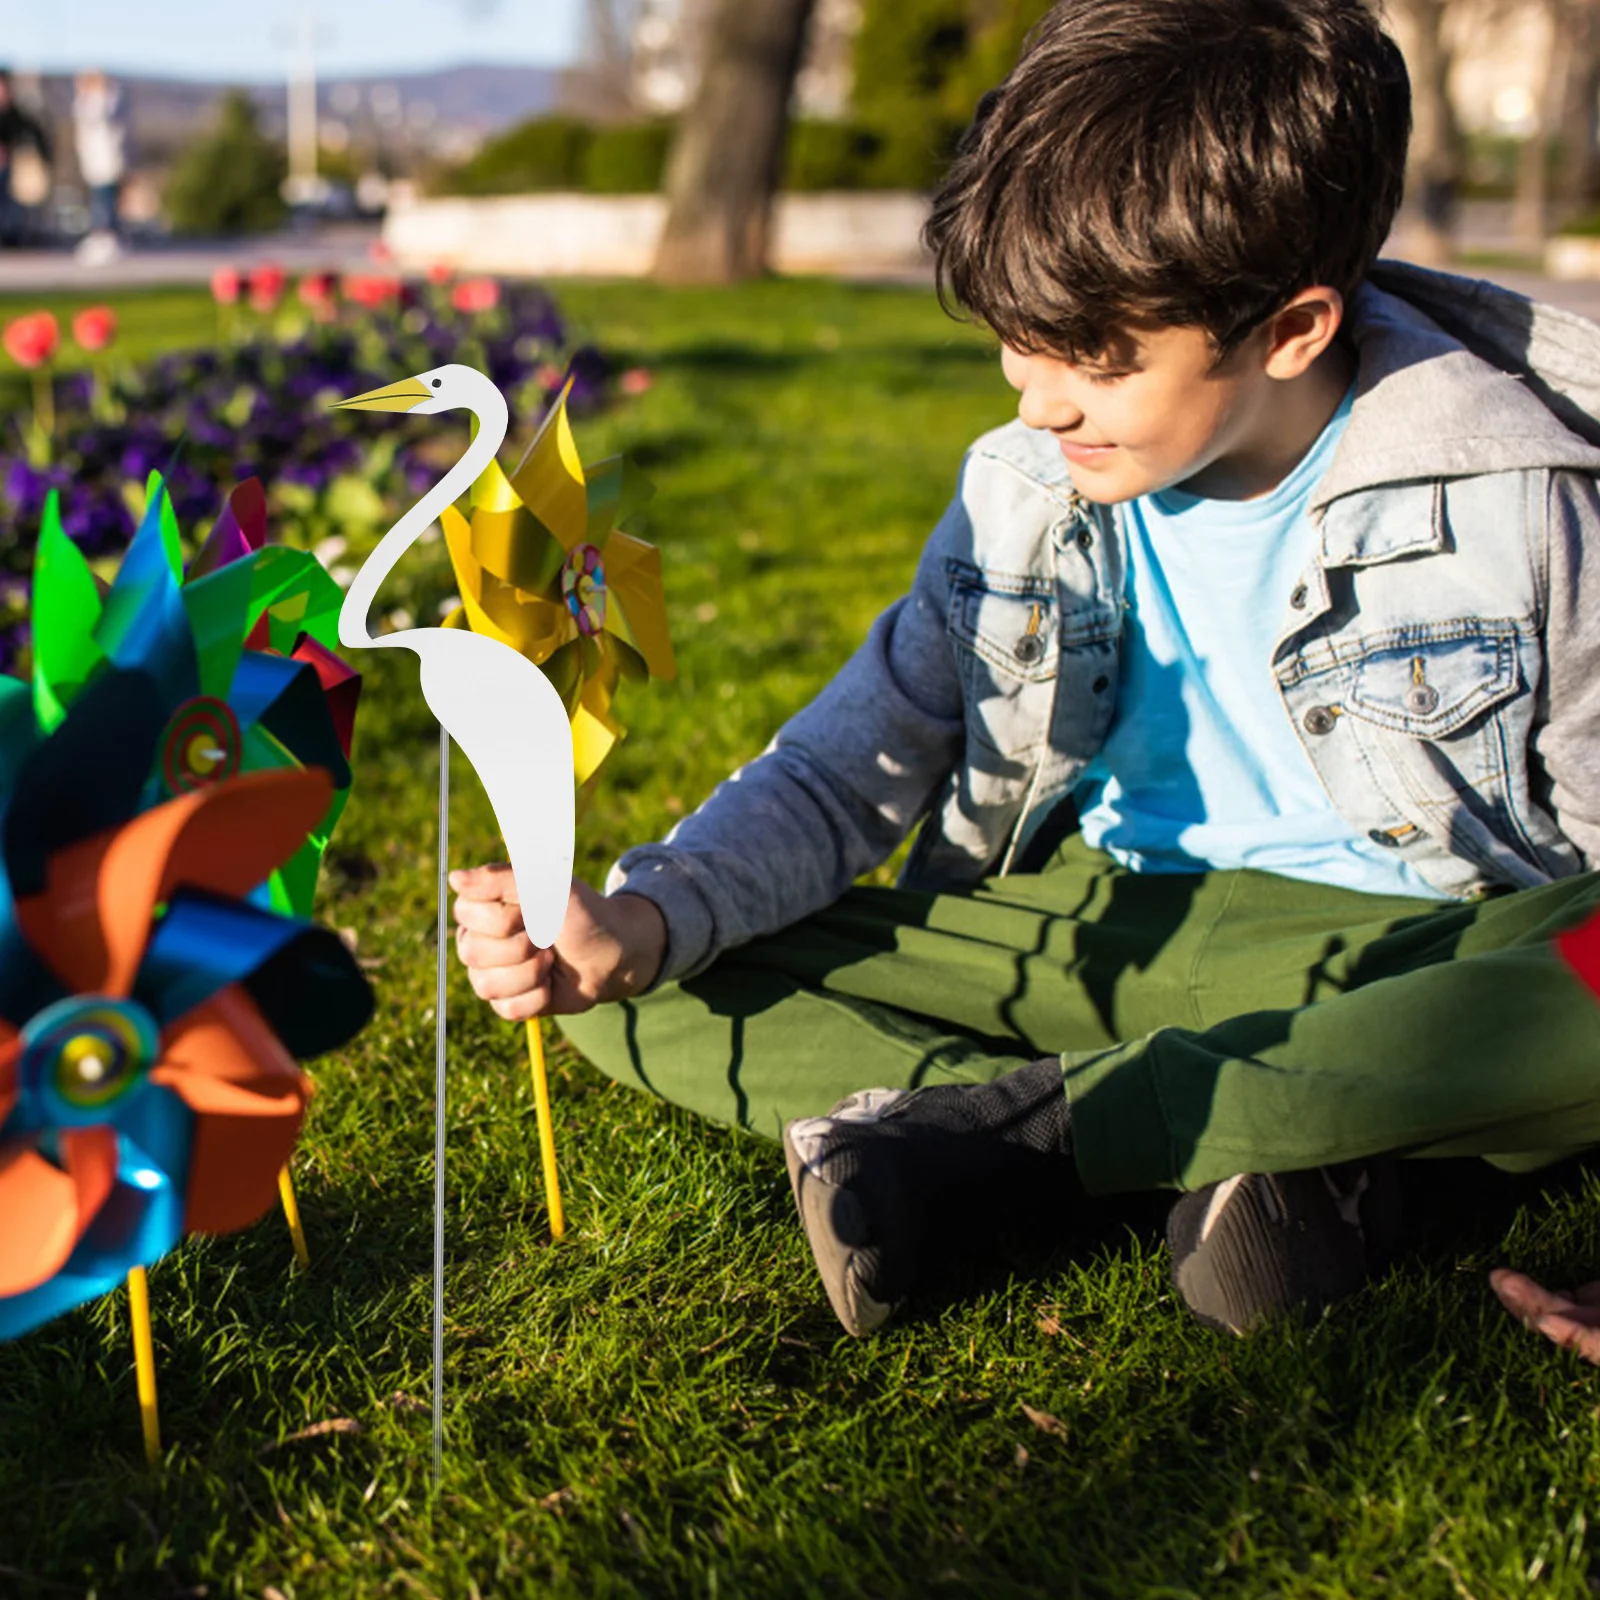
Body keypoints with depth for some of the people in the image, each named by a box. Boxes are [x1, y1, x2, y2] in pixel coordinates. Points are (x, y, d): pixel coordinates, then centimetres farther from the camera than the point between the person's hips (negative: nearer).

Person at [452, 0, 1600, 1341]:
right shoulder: (1023, 491, 0)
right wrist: (642, 920, -16)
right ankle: (1249, 1145, -23)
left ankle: (1006, 1122, -26)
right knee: (636, 996, -11)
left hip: (1410, 963, -3)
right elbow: (846, 770, 2)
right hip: (1109, 929, 4)